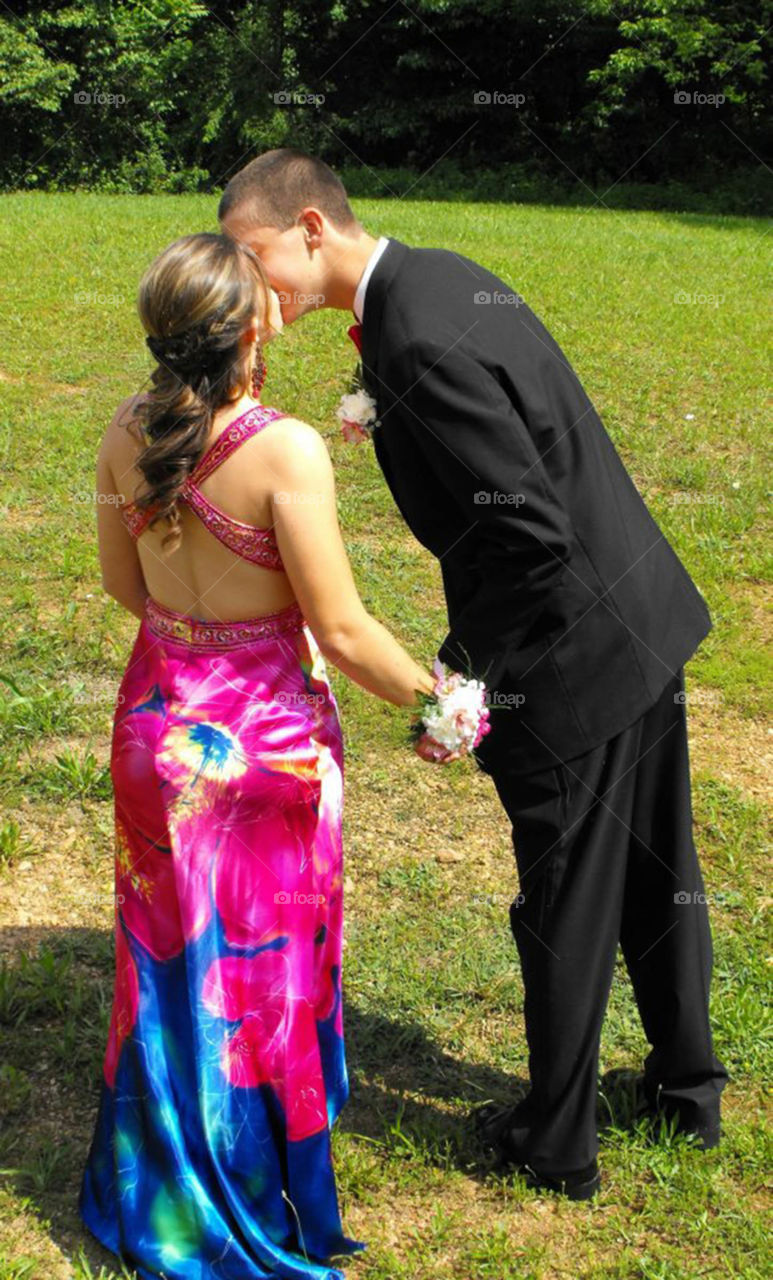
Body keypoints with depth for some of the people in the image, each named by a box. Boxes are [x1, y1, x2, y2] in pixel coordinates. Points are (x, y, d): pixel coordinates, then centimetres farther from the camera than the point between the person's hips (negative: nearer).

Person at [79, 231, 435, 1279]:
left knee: (171, 957, 22)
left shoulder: (127, 434, -5)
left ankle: (155, 1194, 43)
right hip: (264, 732, -5)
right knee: (261, 966, 13)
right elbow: (343, 633, -20)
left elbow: (123, 584, 7)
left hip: (159, 719, 6)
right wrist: (435, 701, -4)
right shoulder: (287, 451, -24)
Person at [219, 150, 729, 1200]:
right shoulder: (443, 277, 4)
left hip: (573, 658, -9)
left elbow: (533, 538, -29)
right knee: (656, 875, 23)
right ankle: (687, 1087, 44)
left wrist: (464, 676, -16)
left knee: (568, 914, 9)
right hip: (643, 618, 9)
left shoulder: (418, 344, -26)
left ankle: (557, 1144, 31)